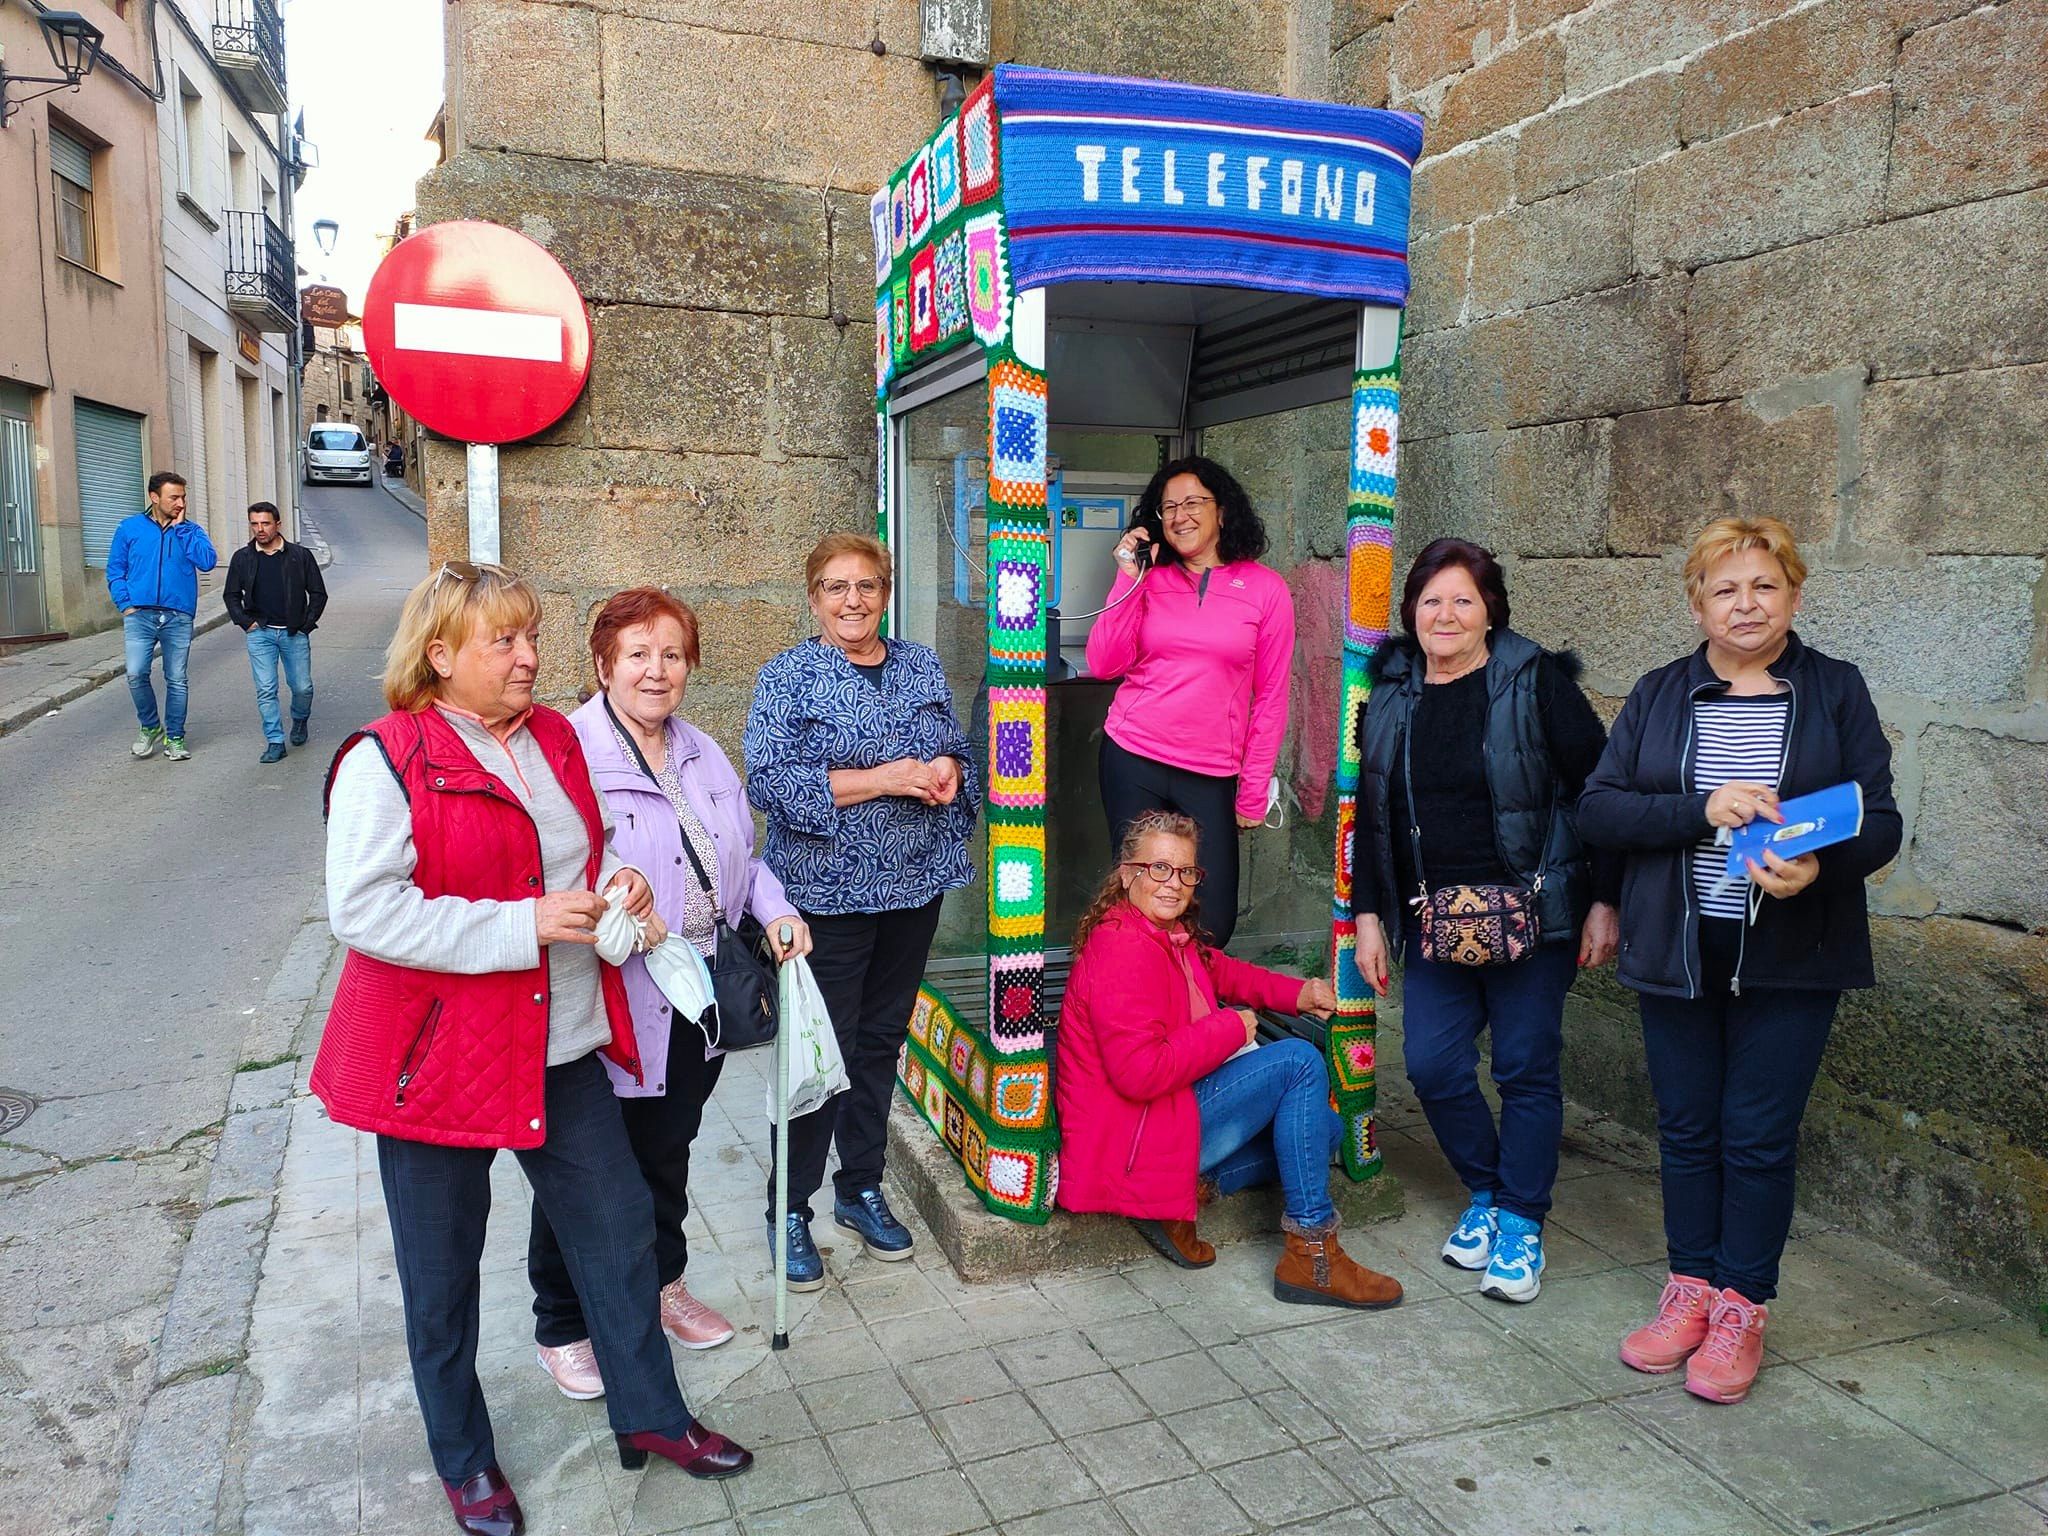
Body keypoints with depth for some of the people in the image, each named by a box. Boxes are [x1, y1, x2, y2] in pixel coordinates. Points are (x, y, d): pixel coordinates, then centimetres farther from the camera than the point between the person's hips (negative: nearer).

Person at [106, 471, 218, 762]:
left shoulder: (191, 530, 7)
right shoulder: (130, 528, 7)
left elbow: (207, 561, -11)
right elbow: (115, 570, 10)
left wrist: (180, 527, -8)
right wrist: (126, 604, -3)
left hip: (179, 617, 1)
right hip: (140, 615, 0)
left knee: (176, 680, 4)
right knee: (136, 674, -12)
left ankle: (174, 737, 16)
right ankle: (150, 726, 10)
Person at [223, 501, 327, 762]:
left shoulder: (300, 555, 0)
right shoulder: (242, 558, 4)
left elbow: (318, 593, 5)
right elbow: (231, 595, 14)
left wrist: (306, 625, -1)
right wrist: (245, 622, 1)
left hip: (294, 633, 0)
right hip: (260, 633, 1)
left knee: (302, 687, 4)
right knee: (266, 690, -5)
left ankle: (300, 720, 35)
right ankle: (275, 742, 1)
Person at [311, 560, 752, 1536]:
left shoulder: (554, 738, 6)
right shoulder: (387, 760, -15)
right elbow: (363, 910, -23)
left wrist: (613, 881, -1)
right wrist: (523, 924, -25)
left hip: (562, 1043, 6)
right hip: (437, 1052, -5)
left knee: (617, 1225, 13)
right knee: (442, 1269, 13)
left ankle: (649, 1416, 33)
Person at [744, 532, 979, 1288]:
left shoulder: (922, 667, 10)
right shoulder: (788, 675, -6)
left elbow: (957, 751, 17)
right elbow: (767, 780, -16)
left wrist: (949, 771, -8)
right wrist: (882, 779, -21)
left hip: (914, 886, 5)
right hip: (827, 893, -5)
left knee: (881, 1041, 15)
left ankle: (862, 1189, 31)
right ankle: (789, 1211, 18)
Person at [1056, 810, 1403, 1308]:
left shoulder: (1173, 935, 9)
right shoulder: (1123, 949, -22)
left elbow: (1220, 971, 28)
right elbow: (1139, 1072, -30)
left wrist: (1296, 993, 8)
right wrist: (1230, 1028, -18)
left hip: (1173, 1106, 11)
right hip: (1135, 1137, -11)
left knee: (1323, 1128, 11)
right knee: (1300, 1061, -14)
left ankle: (1175, 1196, 1)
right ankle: (1311, 1256, -11)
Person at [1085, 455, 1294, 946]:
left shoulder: (1266, 588, 1)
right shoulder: (1148, 578, 5)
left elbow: (1270, 698, 3)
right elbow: (1104, 664, -4)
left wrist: (1253, 791, 0)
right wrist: (1128, 578, -8)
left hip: (1211, 776, -1)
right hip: (1132, 761, 1)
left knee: (1214, 924, -2)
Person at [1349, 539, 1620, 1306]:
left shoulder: (1536, 681, -6)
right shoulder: (1391, 694, 7)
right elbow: (1370, 812, 12)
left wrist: (1604, 902, -9)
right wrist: (1368, 913, 7)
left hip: (1530, 915, -4)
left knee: (1526, 1067, 3)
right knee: (1432, 1063, 1)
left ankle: (1520, 1224, 20)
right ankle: (1485, 1195, 25)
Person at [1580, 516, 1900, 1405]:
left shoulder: (1836, 691, 1)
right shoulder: (1659, 695, 4)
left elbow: (1880, 822, -2)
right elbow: (1597, 808, -4)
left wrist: (1820, 867, -23)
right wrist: (1701, 808, -20)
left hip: (1789, 958, -2)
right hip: (1676, 953, 2)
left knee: (1759, 1137, 5)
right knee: (1687, 1128, 11)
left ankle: (1742, 1310, 21)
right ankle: (1691, 1291, 26)